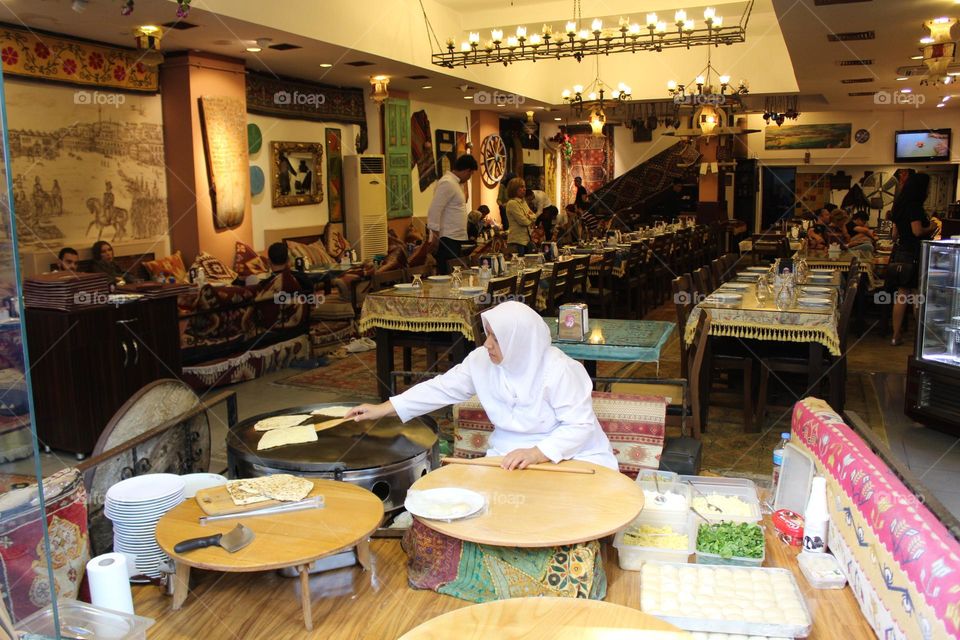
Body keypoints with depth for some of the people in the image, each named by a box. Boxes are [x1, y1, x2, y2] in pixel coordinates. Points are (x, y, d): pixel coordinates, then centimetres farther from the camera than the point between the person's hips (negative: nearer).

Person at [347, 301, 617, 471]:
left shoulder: (557, 370, -22)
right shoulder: (481, 360, -6)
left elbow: (581, 425, -21)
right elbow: (442, 387, 0)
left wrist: (537, 453, -35)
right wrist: (383, 409, -3)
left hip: (569, 455, -4)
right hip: (509, 454, 4)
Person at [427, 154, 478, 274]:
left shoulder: (454, 182, 18)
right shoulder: (447, 183, -13)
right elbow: (434, 210, -19)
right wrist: (435, 236, -19)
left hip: (454, 239, 10)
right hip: (447, 240, -10)